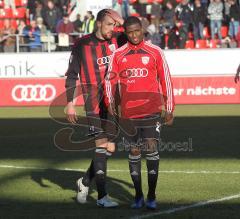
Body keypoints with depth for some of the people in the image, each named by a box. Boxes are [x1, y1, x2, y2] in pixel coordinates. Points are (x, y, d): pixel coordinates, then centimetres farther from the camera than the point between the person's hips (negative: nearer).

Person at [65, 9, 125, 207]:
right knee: (101, 146, -9)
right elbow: (72, 75, 0)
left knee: (110, 148, 8)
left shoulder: (116, 41, 8)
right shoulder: (82, 45, -2)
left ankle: (85, 182, 30)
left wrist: (122, 24, -4)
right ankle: (102, 196, -4)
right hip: (94, 104, -5)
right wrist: (70, 103, -4)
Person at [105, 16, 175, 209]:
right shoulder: (118, 55, 6)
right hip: (129, 112, 2)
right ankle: (138, 195, 17)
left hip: (151, 110, -2)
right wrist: (110, 103, -7)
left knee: (152, 148, -10)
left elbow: (166, 80, 5)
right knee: (134, 152, 7)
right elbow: (110, 80, 7)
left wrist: (169, 110, 3)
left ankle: (152, 196, -3)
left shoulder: (155, 52, 2)